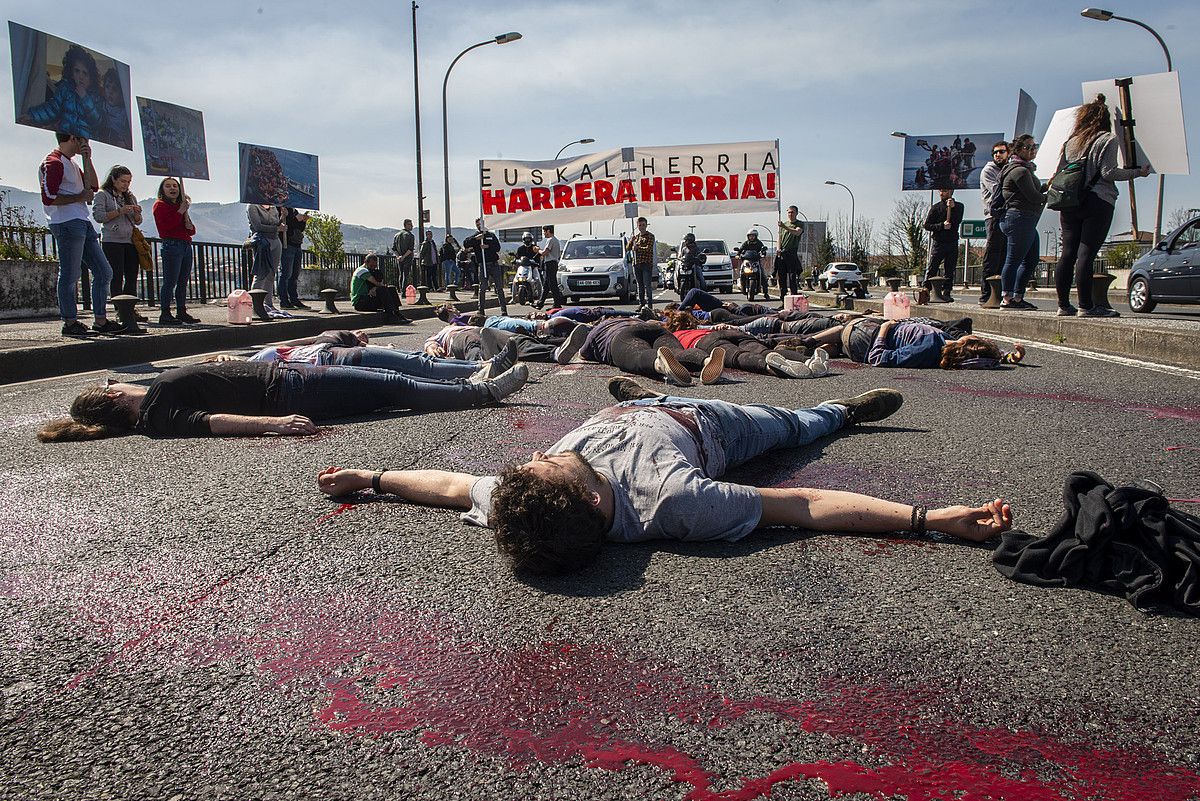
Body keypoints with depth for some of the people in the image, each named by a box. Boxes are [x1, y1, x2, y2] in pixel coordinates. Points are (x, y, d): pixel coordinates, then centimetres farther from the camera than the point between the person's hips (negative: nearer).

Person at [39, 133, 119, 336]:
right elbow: (48, 198, -16)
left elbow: (92, 186, 20)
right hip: (66, 224, -10)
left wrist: (87, 159, 12)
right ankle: (70, 323, 0)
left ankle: (101, 321, 13)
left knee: (104, 272, 8)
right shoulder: (53, 163, -8)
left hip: (82, 223, 10)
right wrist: (79, 197, -9)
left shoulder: (71, 163, 23)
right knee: (70, 275, -6)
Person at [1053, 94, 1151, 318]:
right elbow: (1108, 172, -9)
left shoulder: (1070, 141, 14)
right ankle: (1086, 306, -9)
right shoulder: (1107, 140, -1)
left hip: (1070, 204, 5)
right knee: (1086, 254, -9)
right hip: (1098, 202, -5)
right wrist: (1138, 172, 1)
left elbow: (1059, 172, 13)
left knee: (1067, 254, 4)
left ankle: (1063, 304, 5)